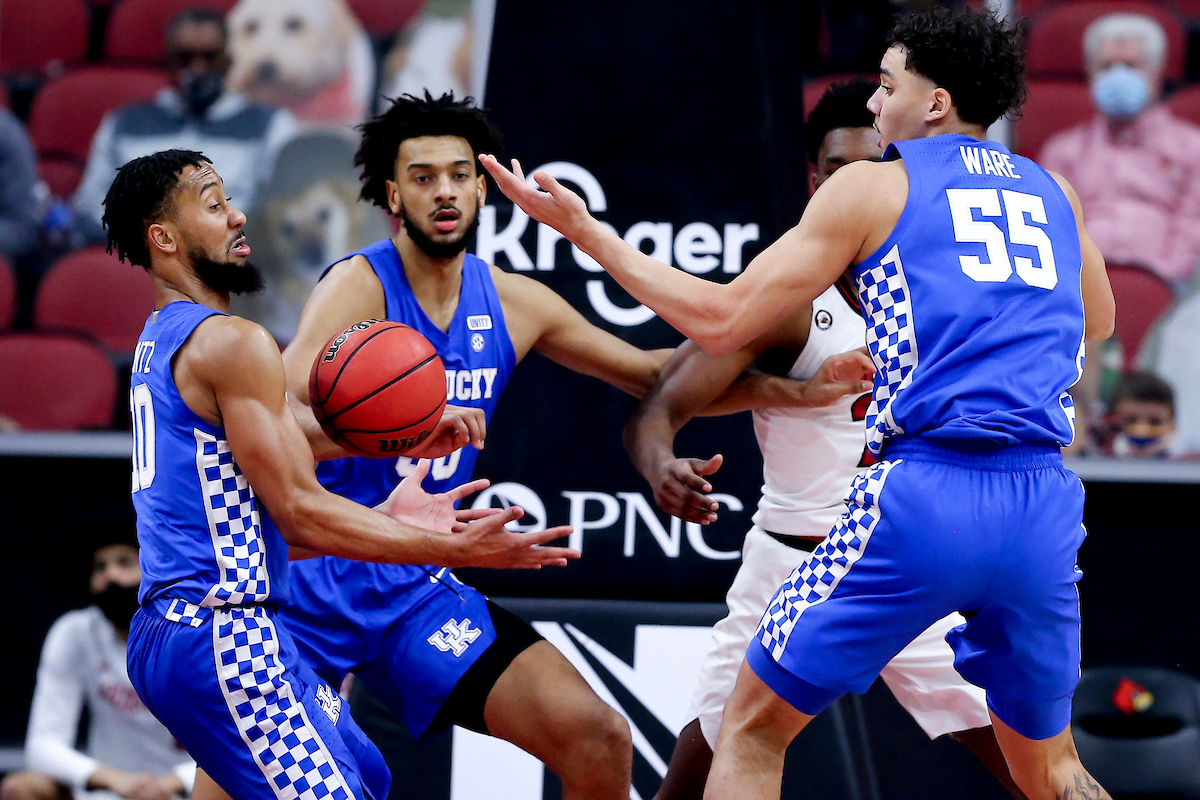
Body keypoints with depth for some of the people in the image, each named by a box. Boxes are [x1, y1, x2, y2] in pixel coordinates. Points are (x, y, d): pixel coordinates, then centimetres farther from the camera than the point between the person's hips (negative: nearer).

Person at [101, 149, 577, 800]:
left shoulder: (159, 344, 19)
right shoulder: (232, 342, -12)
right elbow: (300, 513, -15)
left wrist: (382, 520, 17)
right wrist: (453, 550, -9)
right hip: (225, 636, -11)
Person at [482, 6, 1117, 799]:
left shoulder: (873, 186, 5)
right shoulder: (1052, 191, 18)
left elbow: (721, 321, 3)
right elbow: (1095, 321, 37)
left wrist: (586, 232, 10)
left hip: (923, 495, -4)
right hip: (1043, 509, 5)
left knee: (753, 729, 9)